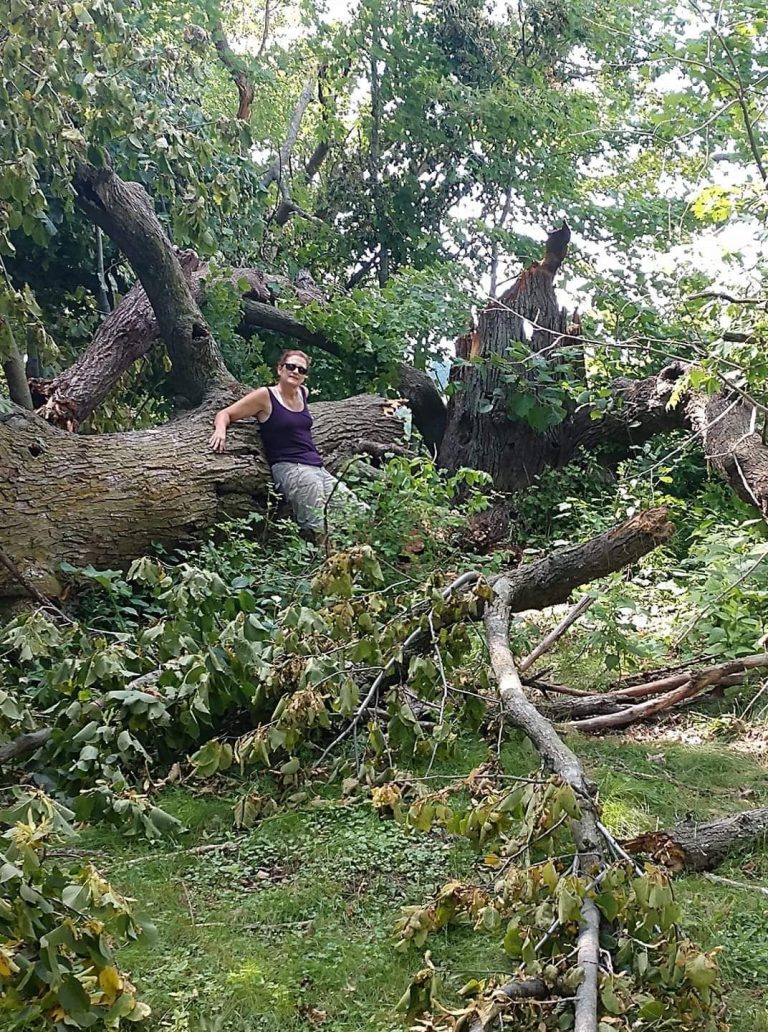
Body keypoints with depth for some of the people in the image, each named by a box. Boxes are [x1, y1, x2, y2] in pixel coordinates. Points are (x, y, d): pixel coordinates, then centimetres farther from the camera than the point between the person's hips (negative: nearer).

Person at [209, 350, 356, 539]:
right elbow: (225, 414, 1)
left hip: (318, 467, 7)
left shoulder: (303, 393, 17)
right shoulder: (265, 396, 0)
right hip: (288, 468, -7)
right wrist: (220, 429, -19)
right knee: (323, 530, -22)